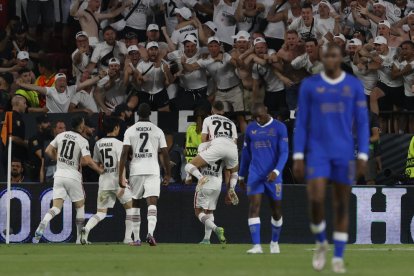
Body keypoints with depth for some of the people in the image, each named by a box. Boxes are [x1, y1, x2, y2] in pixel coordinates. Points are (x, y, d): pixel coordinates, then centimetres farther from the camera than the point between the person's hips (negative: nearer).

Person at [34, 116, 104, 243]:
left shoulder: (61, 136, 6)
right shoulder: (82, 141, -8)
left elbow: (48, 151, 11)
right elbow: (88, 161, -17)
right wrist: (99, 170, -2)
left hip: (59, 174, 4)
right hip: (73, 175, -4)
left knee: (56, 207, 0)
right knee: (80, 205, 15)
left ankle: (42, 224, -29)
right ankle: (79, 238, 15)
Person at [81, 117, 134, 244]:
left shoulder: (98, 144, 7)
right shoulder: (118, 144, -8)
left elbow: (95, 164, 14)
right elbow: (120, 164, -16)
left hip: (103, 180, 4)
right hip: (116, 179, -4)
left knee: (101, 213, 8)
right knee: (130, 207, 14)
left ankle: (86, 229, -21)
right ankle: (128, 237, 8)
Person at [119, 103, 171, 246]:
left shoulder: (130, 131, 4)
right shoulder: (158, 131, 4)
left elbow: (124, 153, -3)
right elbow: (165, 154, 3)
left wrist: (121, 176, -2)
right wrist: (168, 174, 12)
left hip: (136, 171, 1)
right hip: (152, 170, -1)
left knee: (135, 203, 14)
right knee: (152, 203, -9)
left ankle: (136, 238, 15)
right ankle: (150, 232, -32)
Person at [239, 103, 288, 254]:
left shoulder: (279, 128, -2)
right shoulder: (250, 128, 9)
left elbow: (284, 152, -7)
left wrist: (276, 171, -21)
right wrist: (241, 175, 21)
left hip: (272, 175, -2)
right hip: (255, 175, 2)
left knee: (276, 210, 8)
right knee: (254, 206, -13)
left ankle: (275, 243, 30)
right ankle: (256, 246, -18)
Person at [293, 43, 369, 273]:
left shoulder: (355, 86, 1)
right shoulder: (309, 85, 0)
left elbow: (362, 123, 2)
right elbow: (301, 123, 2)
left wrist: (363, 157, -6)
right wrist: (298, 157, -4)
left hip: (344, 153, 1)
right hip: (317, 152, -1)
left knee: (342, 205, 2)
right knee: (316, 200, -15)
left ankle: (338, 258, 11)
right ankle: (321, 243, 12)